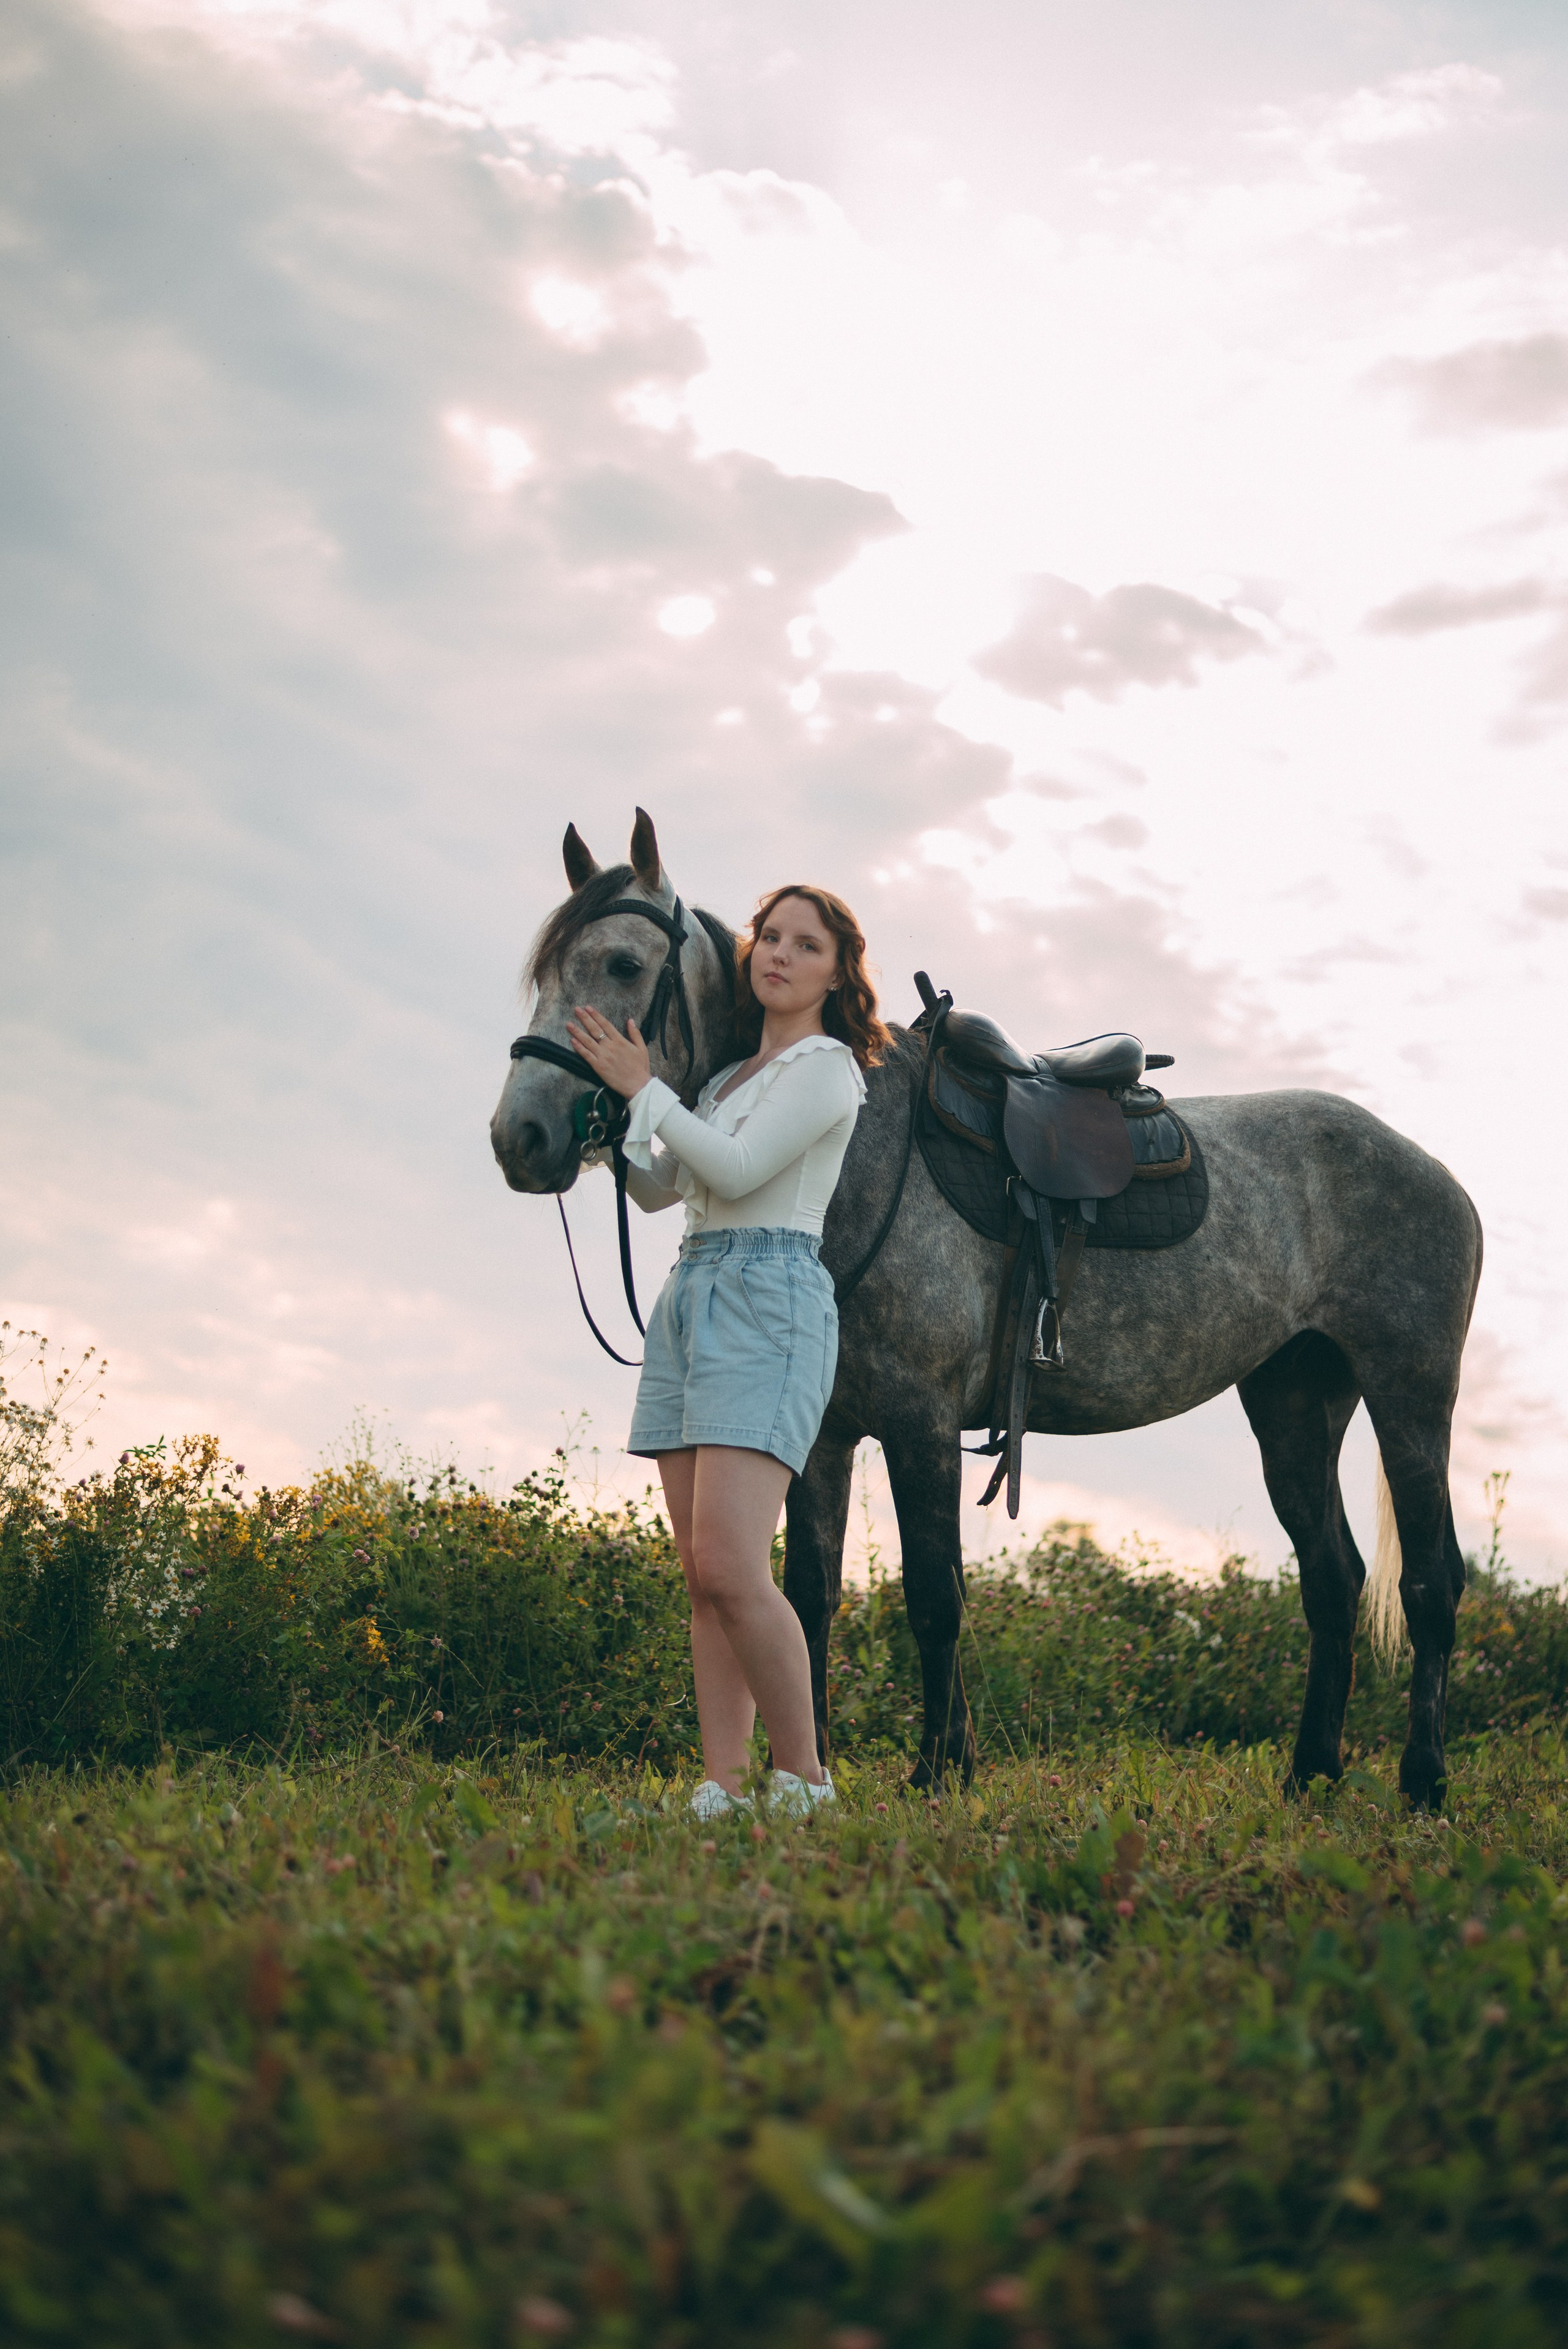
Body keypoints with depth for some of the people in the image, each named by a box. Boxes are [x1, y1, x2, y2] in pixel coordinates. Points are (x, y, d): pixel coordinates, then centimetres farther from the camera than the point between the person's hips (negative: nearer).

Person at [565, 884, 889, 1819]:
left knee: (730, 1568, -19)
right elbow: (659, 1188, 27)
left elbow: (739, 1169, -12)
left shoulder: (827, 1066, 0)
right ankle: (722, 1792, 3)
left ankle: (806, 1780, -10)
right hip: (690, 1295, 8)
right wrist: (610, 1114, 12)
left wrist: (643, 1086, -4)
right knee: (706, 1578, 2)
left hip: (769, 1296, -8)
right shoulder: (732, 1075, 23)